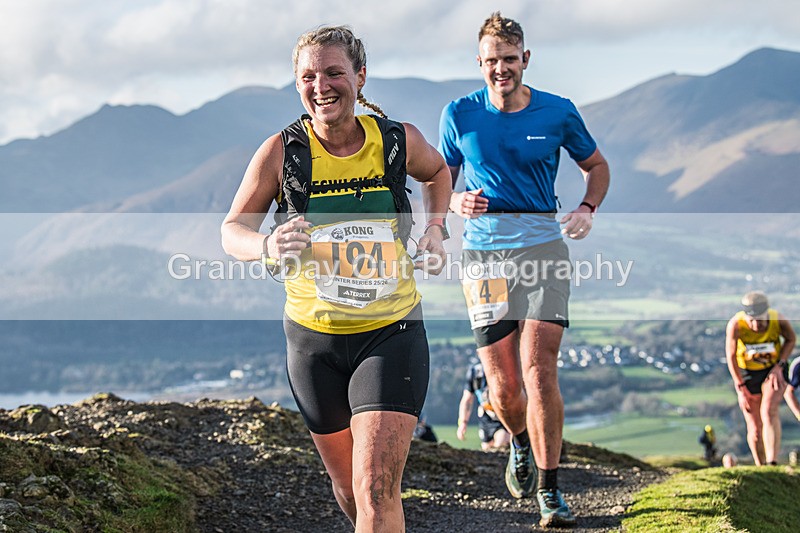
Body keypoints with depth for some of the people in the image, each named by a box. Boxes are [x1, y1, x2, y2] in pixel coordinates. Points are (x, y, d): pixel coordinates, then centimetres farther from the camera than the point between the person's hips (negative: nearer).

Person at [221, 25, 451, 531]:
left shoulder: (399, 141, -5)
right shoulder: (282, 152, -9)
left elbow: (437, 171, 20)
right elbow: (232, 229, 1)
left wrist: (434, 229, 5)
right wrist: (267, 247, -21)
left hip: (392, 334, -1)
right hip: (314, 338, 1)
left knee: (377, 490, -15)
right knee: (348, 488, 16)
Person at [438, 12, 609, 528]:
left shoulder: (558, 113, 3)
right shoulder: (460, 114, 4)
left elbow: (596, 164, 18)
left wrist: (588, 209, -1)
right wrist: (457, 202, -9)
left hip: (543, 246, -1)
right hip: (484, 250, 1)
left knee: (539, 369, -14)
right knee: (502, 387, 0)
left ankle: (549, 489, -3)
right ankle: (521, 442, 35)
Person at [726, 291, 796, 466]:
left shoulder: (779, 321, -23)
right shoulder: (736, 325, -27)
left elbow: (790, 340, -1)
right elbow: (731, 356, -16)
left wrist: (779, 365, -11)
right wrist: (740, 388, -14)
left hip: (773, 371, 0)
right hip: (747, 374, 1)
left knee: (769, 411, -25)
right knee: (755, 429, 2)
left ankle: (772, 463, -31)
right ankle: (760, 467, 23)